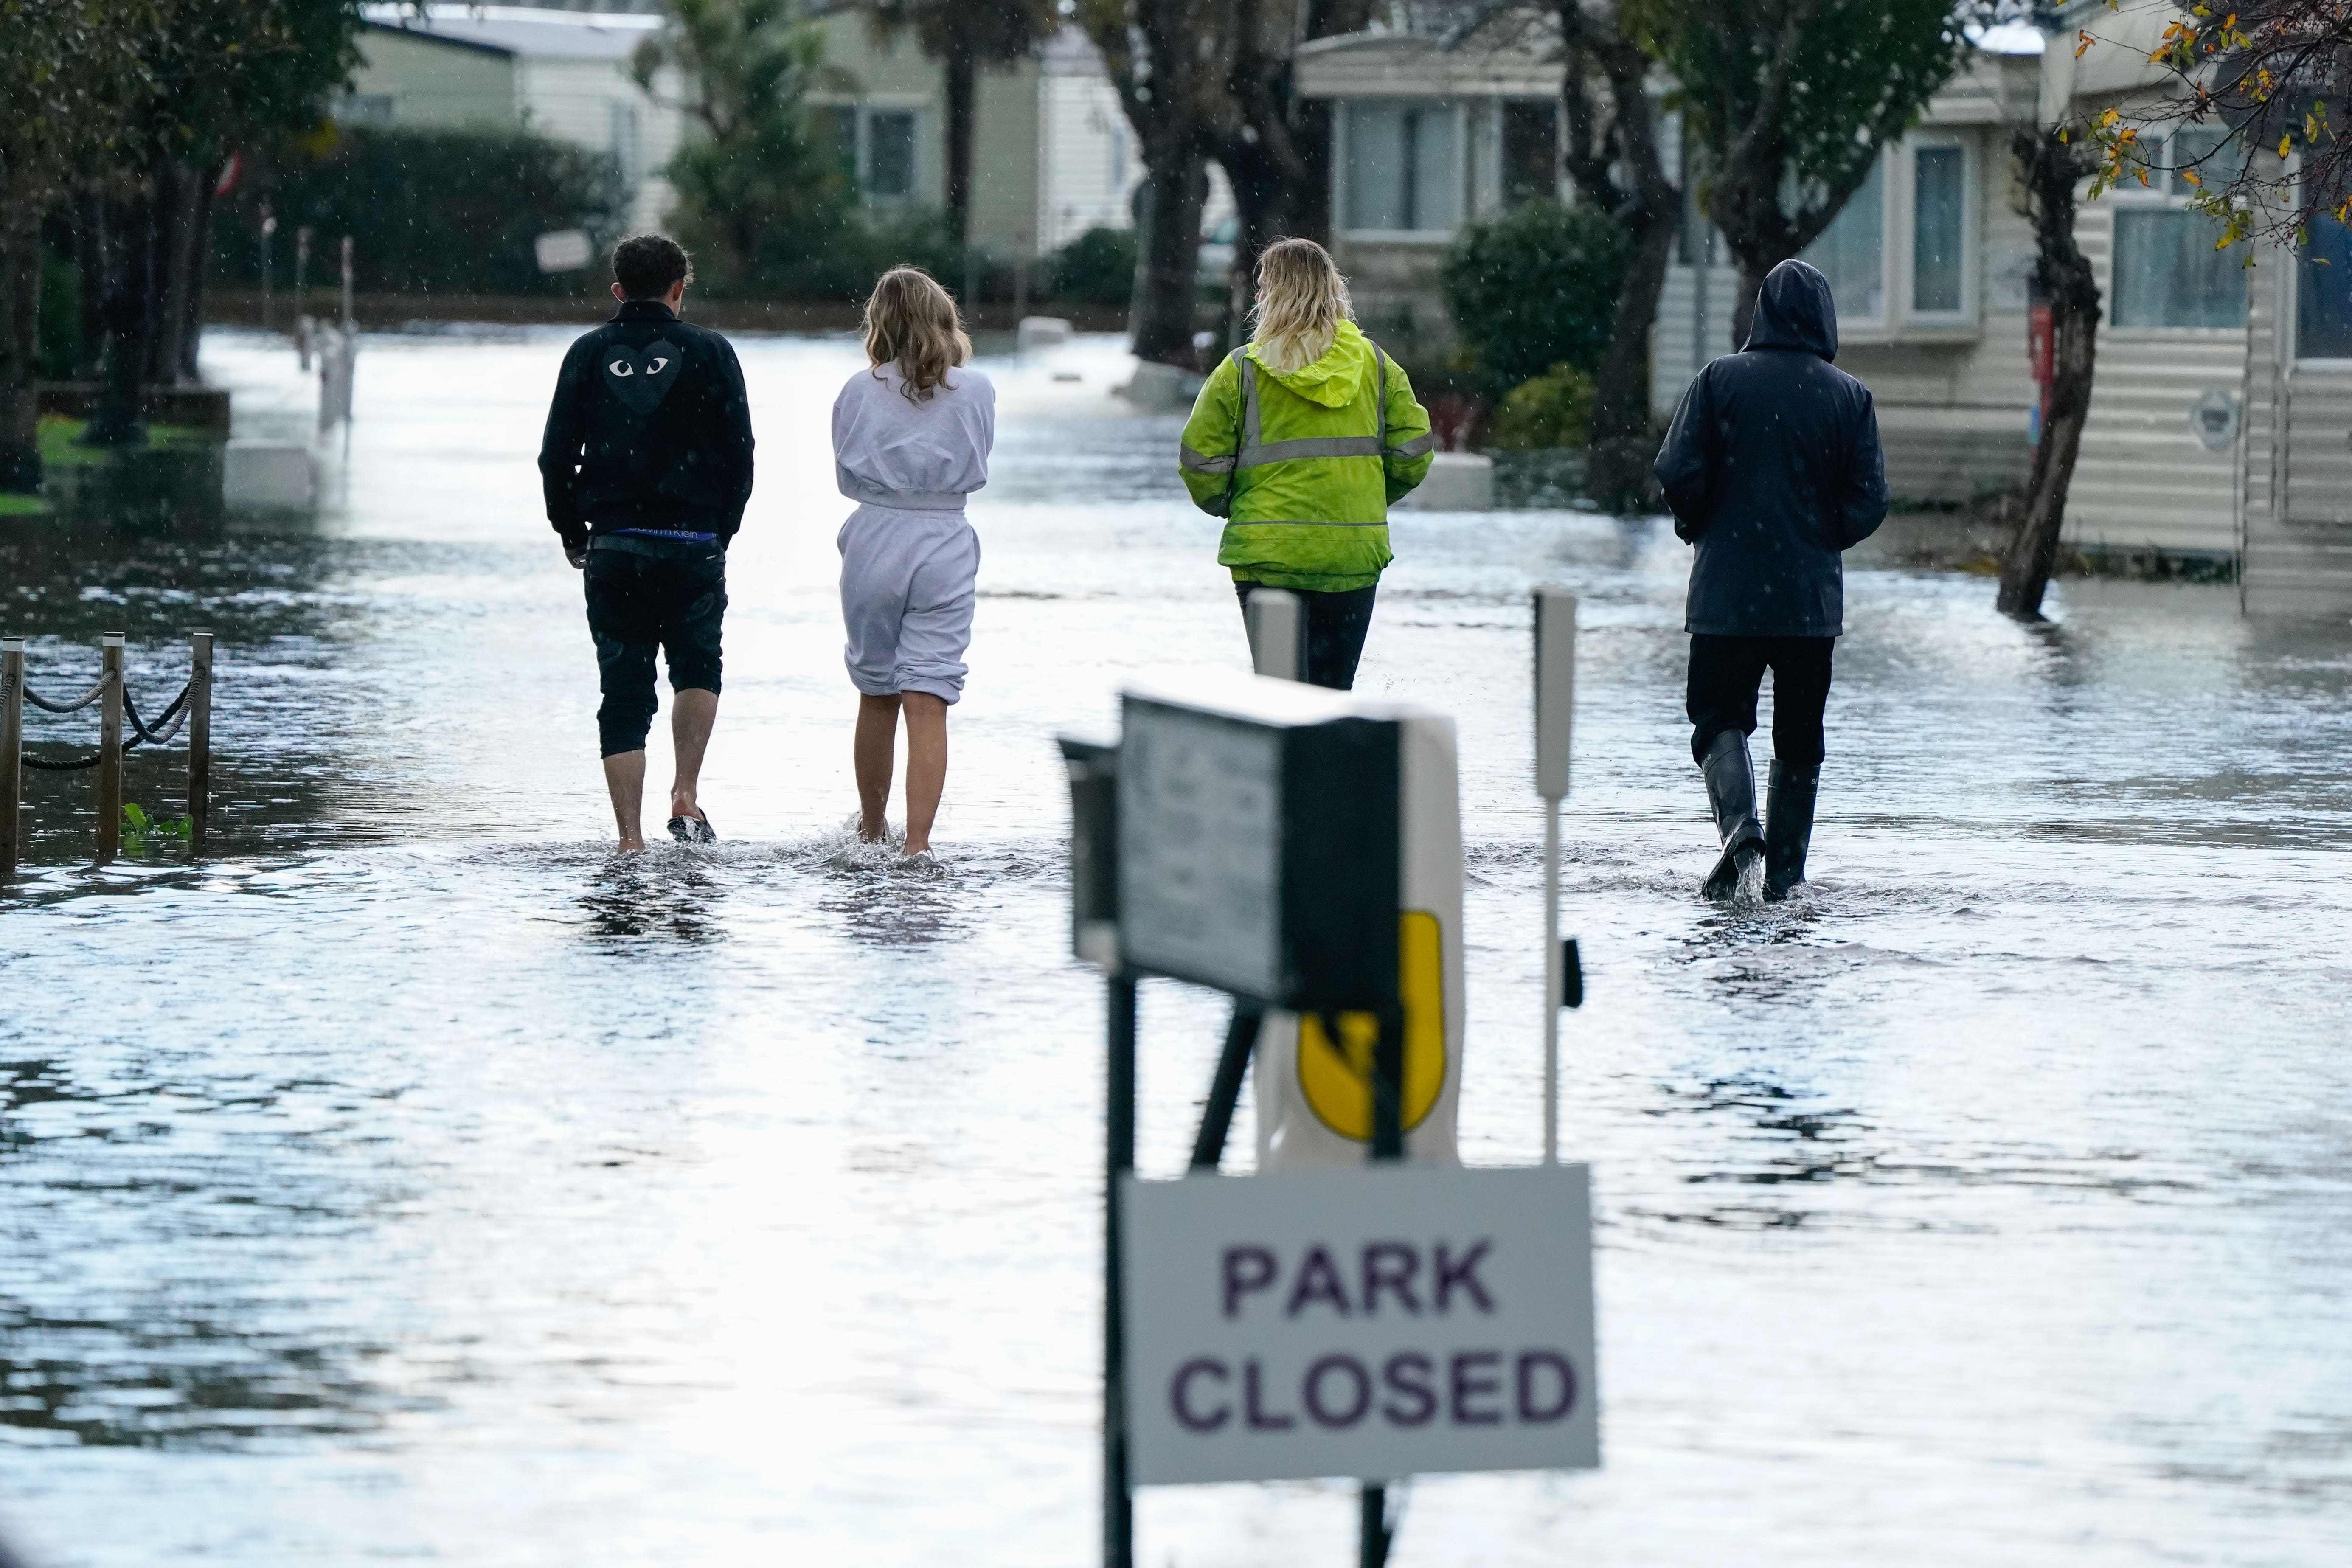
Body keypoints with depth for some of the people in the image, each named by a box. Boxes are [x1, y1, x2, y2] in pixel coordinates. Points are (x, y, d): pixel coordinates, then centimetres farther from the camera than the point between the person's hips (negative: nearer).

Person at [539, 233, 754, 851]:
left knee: (624, 694, 5)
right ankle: (686, 796, 2)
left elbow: (556, 458, 3)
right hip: (694, 545, -1)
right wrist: (722, 529, 11)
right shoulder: (708, 354, -1)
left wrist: (573, 535, 15)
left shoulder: (589, 355, 4)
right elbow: (740, 454, -2)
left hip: (613, 546, 1)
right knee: (697, 668, 20)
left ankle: (631, 841, -1)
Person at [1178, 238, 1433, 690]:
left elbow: (1201, 460, -5)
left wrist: (1226, 507, 15)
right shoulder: (1376, 365, 2)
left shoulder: (1241, 370, -5)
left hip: (1269, 553, -2)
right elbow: (1413, 454, 1)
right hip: (1354, 554, 2)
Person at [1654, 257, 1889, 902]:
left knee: (1719, 715, 7)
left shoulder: (1720, 381, -5)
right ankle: (1785, 872, 10)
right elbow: (1870, 499, -3)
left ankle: (1738, 819, -19)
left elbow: (1678, 473, -9)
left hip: (1727, 590, -1)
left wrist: (1698, 527, 11)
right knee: (1800, 738, 11)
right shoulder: (1849, 397, -2)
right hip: (1812, 598, 1)